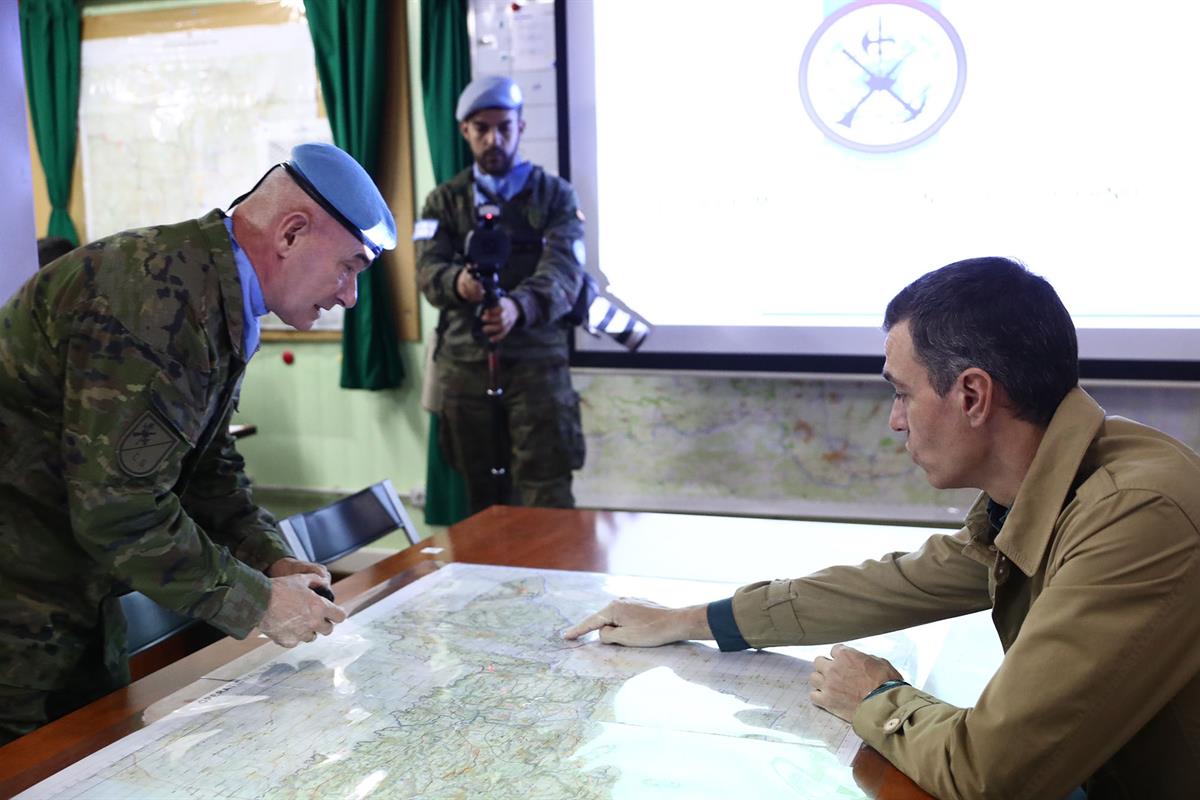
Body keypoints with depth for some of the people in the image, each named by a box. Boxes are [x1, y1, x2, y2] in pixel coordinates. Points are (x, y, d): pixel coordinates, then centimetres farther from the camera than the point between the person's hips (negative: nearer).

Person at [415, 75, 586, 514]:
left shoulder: (555, 194, 4)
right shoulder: (444, 201, 11)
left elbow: (564, 270, -11)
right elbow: (428, 271, -4)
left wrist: (520, 306, -33)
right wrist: (457, 283, -30)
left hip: (537, 361, -2)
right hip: (464, 365, 2)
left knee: (548, 500, -6)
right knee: (483, 499, 11)